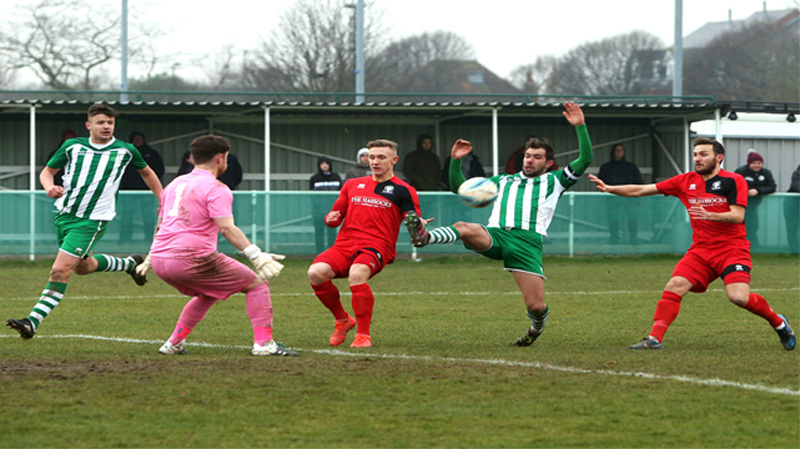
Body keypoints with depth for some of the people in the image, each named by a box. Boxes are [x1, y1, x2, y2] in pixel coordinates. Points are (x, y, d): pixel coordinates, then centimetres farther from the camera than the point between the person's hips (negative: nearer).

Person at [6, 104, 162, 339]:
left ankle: (33, 323, -17)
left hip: (92, 220, -5)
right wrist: (49, 187, -14)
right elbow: (47, 171, 9)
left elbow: (147, 173, 17)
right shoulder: (72, 146, 0)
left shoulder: (125, 151, -2)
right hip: (64, 214, 5)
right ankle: (130, 264, 50)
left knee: (60, 270, -16)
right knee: (83, 266, 23)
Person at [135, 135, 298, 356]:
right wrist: (256, 255, -24)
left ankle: (174, 343, 24)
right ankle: (263, 343, -11)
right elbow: (226, 228, -18)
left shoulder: (175, 184, 20)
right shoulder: (215, 188, -4)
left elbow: (160, 225, 31)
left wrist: (150, 259, 43)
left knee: (207, 295, 33)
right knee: (257, 284, 1)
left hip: (160, 259, 8)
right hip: (192, 259, -8)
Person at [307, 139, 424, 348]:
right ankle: (342, 320, 0)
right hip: (345, 244, 4)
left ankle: (363, 335, -26)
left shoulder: (403, 190, 9)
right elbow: (335, 217, 25)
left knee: (357, 274, -38)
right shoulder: (352, 185, 22)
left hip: (377, 247, -4)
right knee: (316, 272, -25)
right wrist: (331, 219, 0)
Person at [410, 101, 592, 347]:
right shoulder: (504, 181, 33)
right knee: (465, 228, -34)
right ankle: (425, 236, -62)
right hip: (495, 235, 2)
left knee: (535, 306, -10)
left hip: (528, 242, -2)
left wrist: (580, 127, 3)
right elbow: (459, 187, 34)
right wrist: (456, 160, 18)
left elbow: (584, 160, 11)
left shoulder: (553, 182, 24)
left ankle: (537, 324, 27)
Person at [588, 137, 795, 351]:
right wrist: (609, 189, 0)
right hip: (701, 250, 5)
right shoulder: (686, 181, 9)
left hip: (732, 248, -5)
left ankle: (778, 323, 5)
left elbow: (738, 216, -15)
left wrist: (710, 215, -32)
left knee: (739, 297, -21)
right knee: (675, 286, -16)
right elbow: (641, 190, 10)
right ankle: (655, 338, -16)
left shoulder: (734, 181, -4)